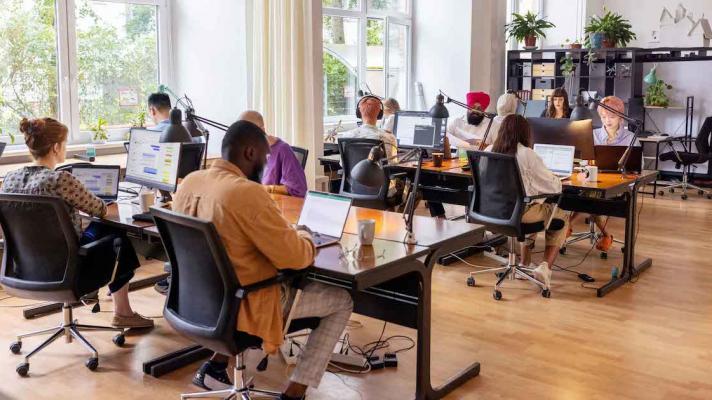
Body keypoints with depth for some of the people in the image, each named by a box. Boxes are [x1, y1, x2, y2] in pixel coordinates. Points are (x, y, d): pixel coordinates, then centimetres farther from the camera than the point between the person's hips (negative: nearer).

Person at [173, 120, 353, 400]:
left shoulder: (189, 183, -2)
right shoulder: (246, 193, -27)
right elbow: (296, 258, -23)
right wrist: (304, 235, -1)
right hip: (244, 305, -8)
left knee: (288, 280, 34)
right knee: (342, 299, 8)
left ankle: (216, 366, 28)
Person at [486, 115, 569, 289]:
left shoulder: (489, 151, 1)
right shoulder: (527, 154, -14)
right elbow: (553, 185, -6)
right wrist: (558, 181, 18)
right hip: (519, 212, -6)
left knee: (535, 210, 36)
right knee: (562, 216, 21)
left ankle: (524, 263, 32)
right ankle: (545, 266, 5)